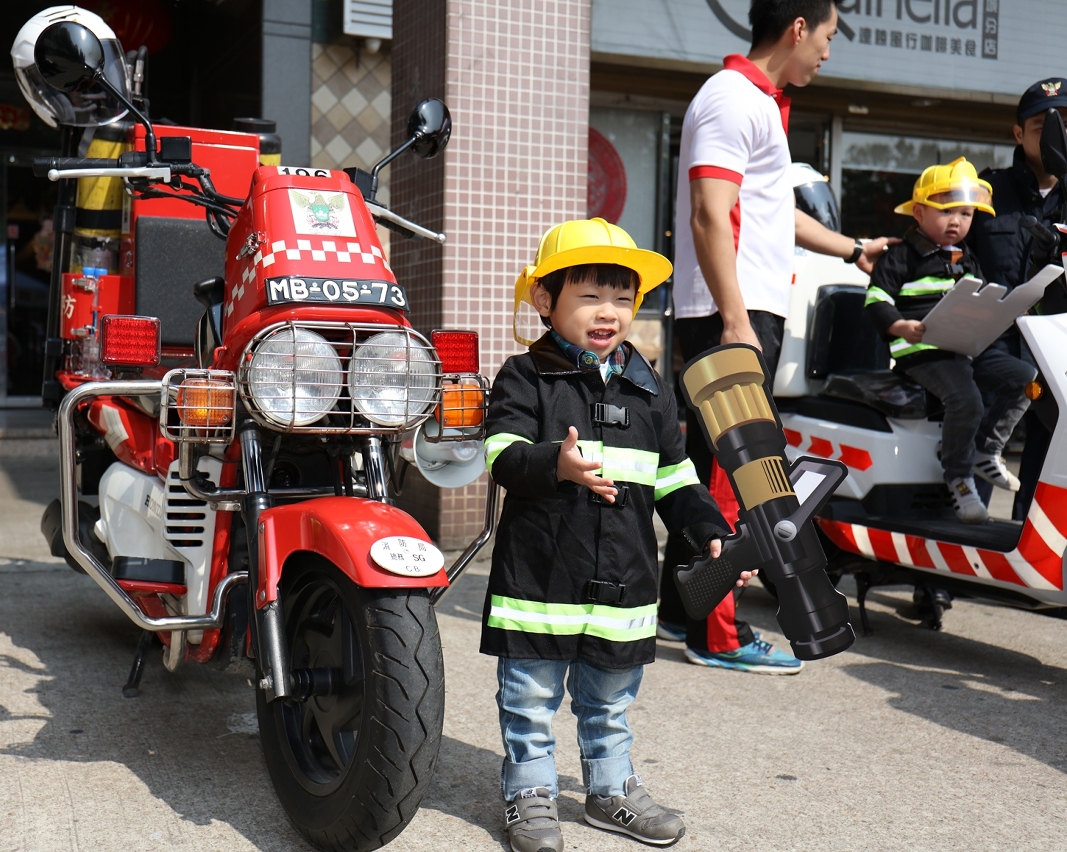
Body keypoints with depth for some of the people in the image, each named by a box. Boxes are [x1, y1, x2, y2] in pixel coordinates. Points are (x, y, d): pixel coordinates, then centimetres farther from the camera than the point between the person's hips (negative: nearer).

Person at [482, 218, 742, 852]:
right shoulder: (526, 378, -6)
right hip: (541, 576, -4)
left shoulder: (647, 388, 9)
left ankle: (611, 788, 37)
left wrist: (711, 533, 2)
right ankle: (530, 793, 25)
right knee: (531, 698, 8)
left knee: (610, 700, 20)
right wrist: (556, 466, -37)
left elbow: (675, 475, 13)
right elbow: (503, 454, -18)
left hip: (623, 579, 4)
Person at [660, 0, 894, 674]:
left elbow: (777, 212, 34)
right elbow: (710, 218, -20)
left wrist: (853, 249, 45)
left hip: (751, 313, 10)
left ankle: (681, 609, 22)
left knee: (710, 468, 13)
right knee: (726, 473, -8)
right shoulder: (732, 99, -10)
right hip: (732, 313, -10)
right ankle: (717, 635, -2)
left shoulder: (762, 103, 23)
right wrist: (735, 322, -25)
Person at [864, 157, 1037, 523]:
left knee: (1025, 379, -8)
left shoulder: (968, 260, 24)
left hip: (972, 346, 7)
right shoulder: (902, 256, 1)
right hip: (924, 350, -7)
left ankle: (984, 449, 8)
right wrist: (901, 327, -25)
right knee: (965, 400, -28)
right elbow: (876, 301, -7)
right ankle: (959, 477, -6)